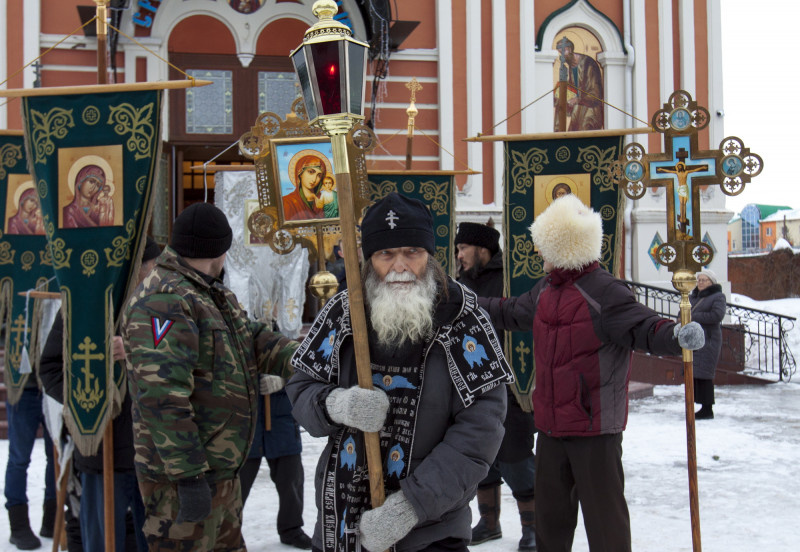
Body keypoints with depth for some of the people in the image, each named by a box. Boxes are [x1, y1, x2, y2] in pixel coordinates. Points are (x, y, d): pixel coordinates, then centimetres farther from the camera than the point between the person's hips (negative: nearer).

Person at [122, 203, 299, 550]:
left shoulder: (214, 295, 14)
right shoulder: (163, 300, -21)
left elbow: (252, 339, 12)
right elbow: (162, 396, -28)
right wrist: (189, 475, -29)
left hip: (221, 469, 11)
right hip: (183, 476, -11)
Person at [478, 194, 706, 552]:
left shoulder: (604, 291, -17)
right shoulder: (544, 291, 10)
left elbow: (642, 327, -26)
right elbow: (511, 313, 27)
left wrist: (677, 336, -46)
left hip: (595, 427, -8)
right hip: (550, 424, 8)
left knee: (603, 513, -2)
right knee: (550, 509, 21)